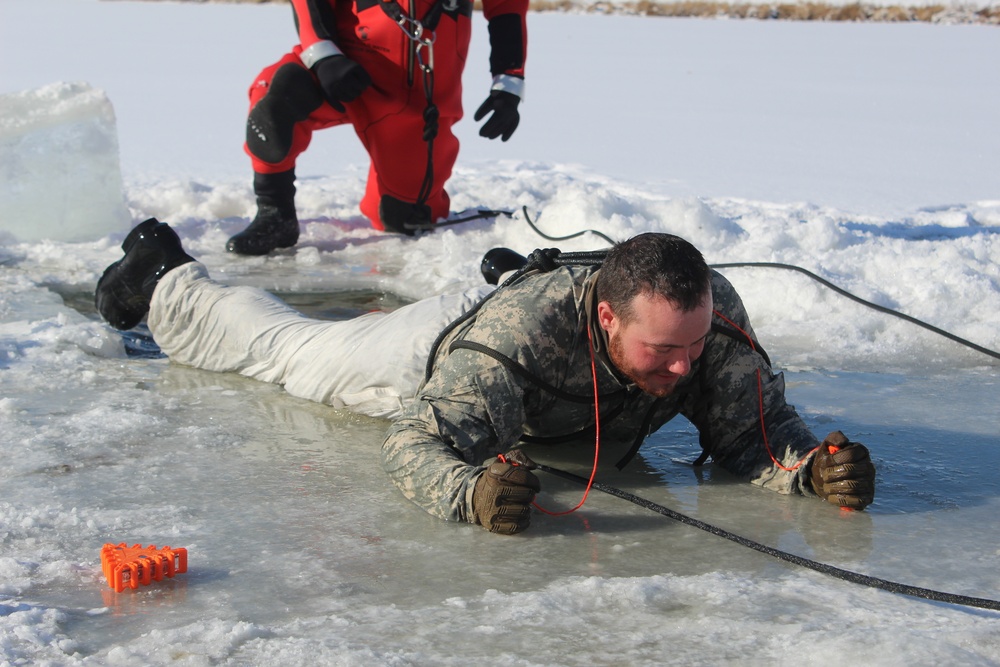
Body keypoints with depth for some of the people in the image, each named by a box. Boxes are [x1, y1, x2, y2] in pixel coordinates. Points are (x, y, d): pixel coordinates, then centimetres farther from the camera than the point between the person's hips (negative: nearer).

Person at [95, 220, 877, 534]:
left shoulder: (712, 311, -39)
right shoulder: (519, 332, -50)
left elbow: (753, 429, -31)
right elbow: (414, 443, -48)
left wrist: (811, 465, -52)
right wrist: (473, 491, -68)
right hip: (437, 349, -3)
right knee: (286, 347, 24)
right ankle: (164, 281, 47)